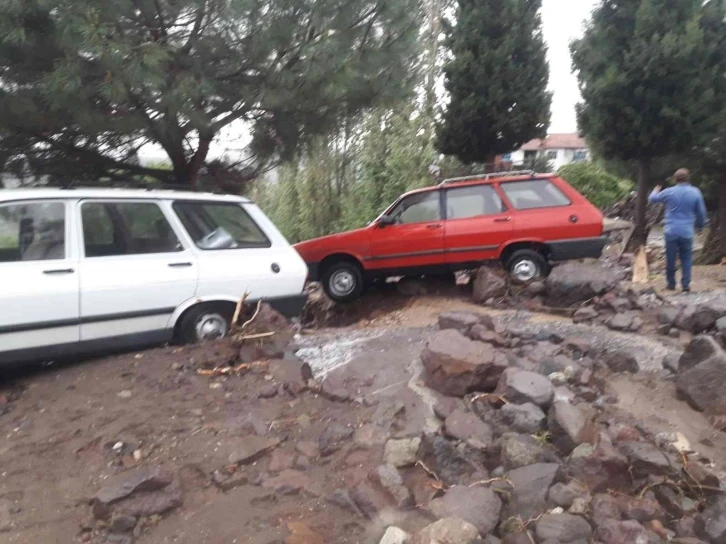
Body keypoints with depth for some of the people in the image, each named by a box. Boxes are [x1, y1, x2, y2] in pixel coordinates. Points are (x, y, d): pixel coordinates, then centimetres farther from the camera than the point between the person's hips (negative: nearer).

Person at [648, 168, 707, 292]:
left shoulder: (669, 192, -2)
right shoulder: (695, 193, 0)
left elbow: (652, 199, 15)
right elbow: (701, 212, 7)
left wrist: (655, 191, 37)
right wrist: (700, 226, 23)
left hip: (671, 232, -1)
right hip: (687, 232, 1)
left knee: (671, 259, 8)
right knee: (686, 259, 9)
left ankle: (671, 284, 15)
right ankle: (686, 285, 5)